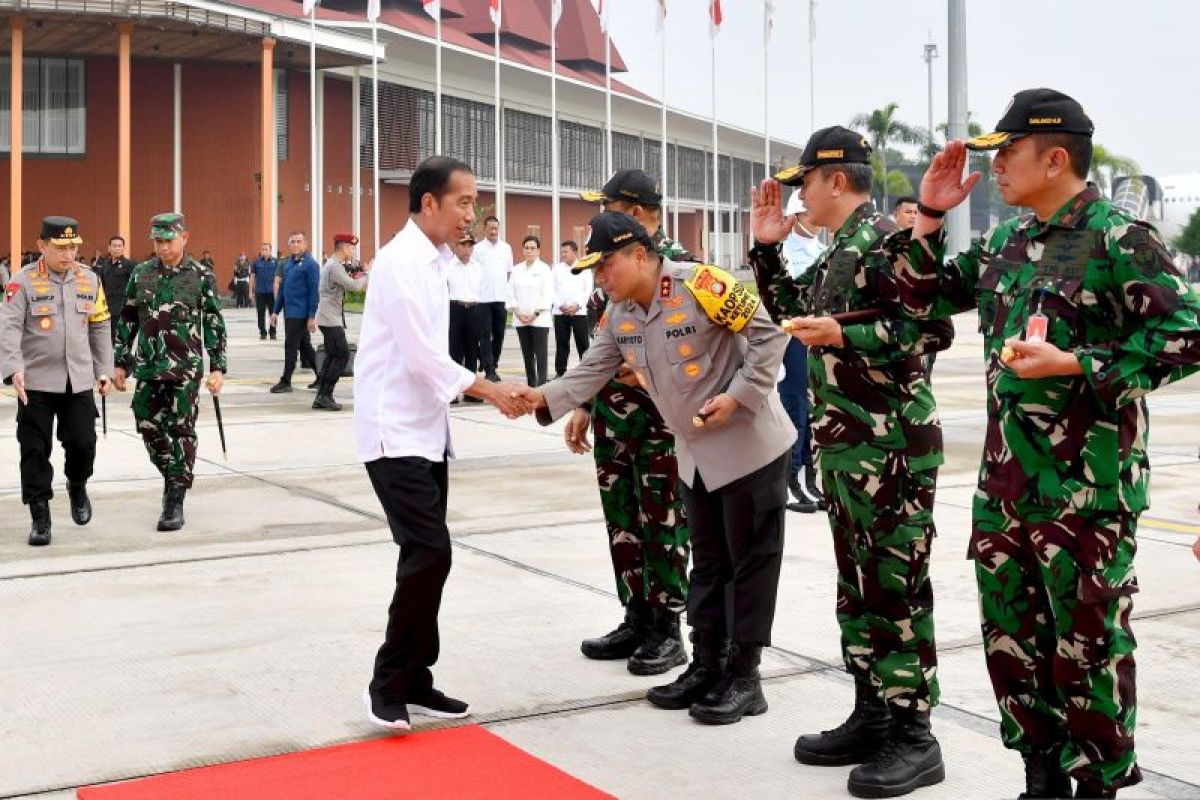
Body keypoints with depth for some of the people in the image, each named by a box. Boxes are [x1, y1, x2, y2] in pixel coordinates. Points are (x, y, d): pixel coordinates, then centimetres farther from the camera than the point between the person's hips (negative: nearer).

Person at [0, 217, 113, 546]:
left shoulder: (90, 280, 7)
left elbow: (99, 327, 14)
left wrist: (104, 370, 11)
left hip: (79, 381, 3)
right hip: (36, 382, -3)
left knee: (83, 444, 1)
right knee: (35, 451, 1)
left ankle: (77, 487, 33)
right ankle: (40, 517, 12)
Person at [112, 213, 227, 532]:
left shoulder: (202, 276, -3)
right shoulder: (141, 273, 6)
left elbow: (214, 325, -2)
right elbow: (127, 320, 12)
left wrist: (218, 367, -7)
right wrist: (120, 363, 10)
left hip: (185, 368, -4)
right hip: (147, 368, 4)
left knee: (181, 432, -1)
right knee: (149, 428, 8)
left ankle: (175, 501, 5)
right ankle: (172, 477, 32)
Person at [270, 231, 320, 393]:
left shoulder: (310, 264, -11)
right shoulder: (287, 263, 12)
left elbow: (314, 292, -14)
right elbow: (282, 288, 19)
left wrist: (312, 317, -17)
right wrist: (276, 311, 16)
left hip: (301, 314, -8)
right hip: (289, 312, 8)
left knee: (291, 346, -6)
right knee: (305, 346, 13)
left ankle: (285, 382, 2)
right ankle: (321, 378, 21)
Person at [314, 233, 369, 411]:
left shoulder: (333, 264, 17)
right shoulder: (334, 266, -16)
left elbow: (347, 284, 18)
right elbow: (354, 286, -23)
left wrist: (354, 272, 5)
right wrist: (367, 273, -8)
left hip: (329, 318, 11)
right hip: (331, 318, -11)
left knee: (332, 356, 11)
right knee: (342, 355, -10)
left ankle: (321, 397, 13)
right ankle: (325, 395, -8)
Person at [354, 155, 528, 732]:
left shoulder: (431, 260, 13)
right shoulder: (402, 260, -16)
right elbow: (423, 357, -19)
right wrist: (489, 390, -10)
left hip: (424, 430, 9)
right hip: (395, 433, -9)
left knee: (427, 555, 10)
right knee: (429, 553, -14)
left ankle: (413, 680, 18)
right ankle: (388, 685, -1)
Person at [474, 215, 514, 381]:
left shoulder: (506, 248, 9)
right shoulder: (478, 248, -2)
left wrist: (503, 287, 10)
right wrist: (477, 290, -6)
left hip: (501, 298, 4)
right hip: (483, 298, -3)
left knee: (499, 335, 9)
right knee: (485, 336, -1)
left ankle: (492, 365, 23)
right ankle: (490, 371, -1)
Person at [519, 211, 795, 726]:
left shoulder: (700, 286, -22)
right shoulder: (619, 315, 1)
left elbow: (770, 334, -19)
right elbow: (592, 372, 0)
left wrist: (738, 396, -23)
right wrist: (544, 398, -16)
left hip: (750, 446, -8)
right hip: (696, 456, 8)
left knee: (751, 560, 2)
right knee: (707, 562, 15)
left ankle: (744, 676, 10)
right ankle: (707, 665, 25)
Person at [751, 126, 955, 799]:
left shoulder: (884, 239, -13)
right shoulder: (838, 251, 16)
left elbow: (934, 327, -21)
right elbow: (792, 311, 27)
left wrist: (843, 335, -23)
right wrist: (768, 246, 17)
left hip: (891, 447, -10)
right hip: (846, 447, 10)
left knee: (896, 589, -4)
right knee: (857, 586, 14)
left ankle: (913, 738, 6)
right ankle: (872, 717, 25)